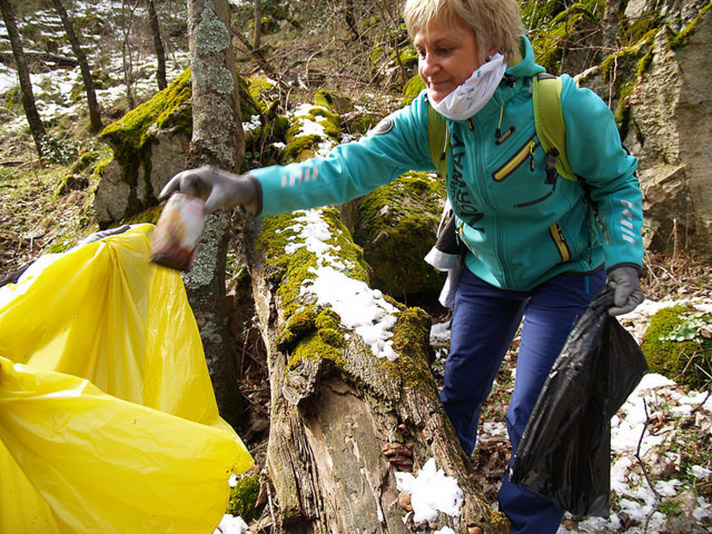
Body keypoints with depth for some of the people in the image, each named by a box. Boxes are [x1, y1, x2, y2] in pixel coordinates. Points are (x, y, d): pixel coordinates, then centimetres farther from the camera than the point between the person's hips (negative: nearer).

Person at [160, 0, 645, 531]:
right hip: (486, 269, 4)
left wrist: (624, 259, -23)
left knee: (533, 414, -8)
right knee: (459, 390, 12)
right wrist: (250, 187, -42)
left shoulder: (566, 108, -27)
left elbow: (617, 183, -10)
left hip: (564, 272, -3)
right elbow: (353, 164, -29)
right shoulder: (430, 118, -18)